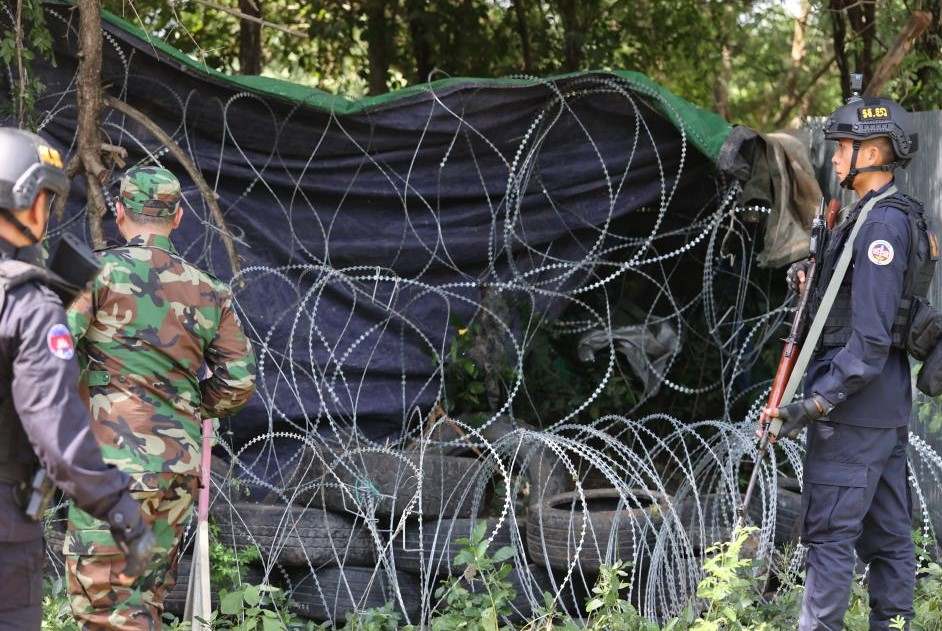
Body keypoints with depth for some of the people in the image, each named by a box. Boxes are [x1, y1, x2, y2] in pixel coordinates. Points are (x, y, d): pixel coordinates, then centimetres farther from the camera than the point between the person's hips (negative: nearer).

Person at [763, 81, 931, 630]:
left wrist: (818, 402, -22)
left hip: (856, 401, -10)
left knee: (830, 534, -7)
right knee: (889, 533, 11)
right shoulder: (901, 217, 13)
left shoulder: (881, 223, -18)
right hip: (890, 405, 10)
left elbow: (870, 336, -22)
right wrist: (813, 281, 7)